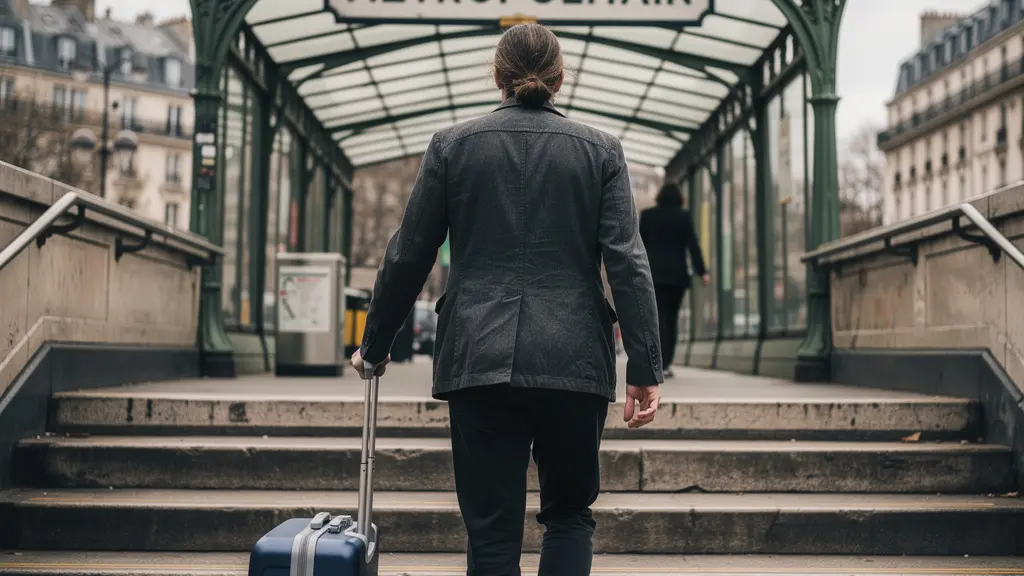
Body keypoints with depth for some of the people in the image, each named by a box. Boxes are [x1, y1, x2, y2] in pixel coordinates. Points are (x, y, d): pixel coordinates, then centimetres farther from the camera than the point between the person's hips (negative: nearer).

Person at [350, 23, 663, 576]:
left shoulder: (452, 145, 5)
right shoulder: (601, 150, 4)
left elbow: (408, 256, 6)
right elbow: (627, 262, -4)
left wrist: (374, 346, 17)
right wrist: (645, 370, -3)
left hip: (479, 359, 0)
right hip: (573, 361, 0)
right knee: (569, 513, 18)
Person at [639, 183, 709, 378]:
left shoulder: (647, 215, 3)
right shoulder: (683, 216, 0)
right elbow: (692, 245, -6)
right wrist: (702, 271, -6)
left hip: (653, 273, 0)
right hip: (676, 274, 0)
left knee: (658, 318, -5)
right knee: (671, 318, 11)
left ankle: (660, 363, -19)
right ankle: (666, 363, 12)